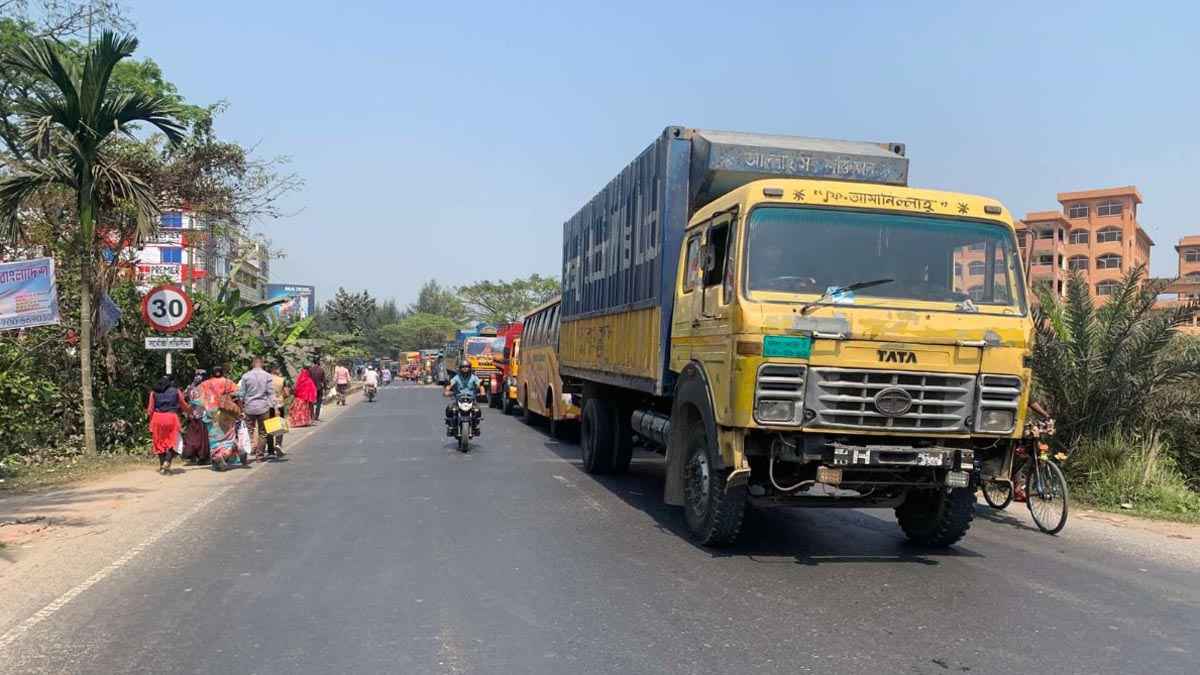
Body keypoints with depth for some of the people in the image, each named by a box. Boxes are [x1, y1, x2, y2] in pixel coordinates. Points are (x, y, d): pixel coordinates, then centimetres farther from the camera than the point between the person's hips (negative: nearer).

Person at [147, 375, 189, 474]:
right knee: (172, 441, 5)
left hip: (157, 417, 2)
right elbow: (185, 407, 14)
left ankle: (162, 466, 14)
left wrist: (151, 422, 14)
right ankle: (167, 462, -15)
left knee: (160, 443, 13)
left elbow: (150, 410, 5)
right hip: (172, 417, -2)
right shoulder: (176, 391, 9)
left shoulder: (154, 392, 12)